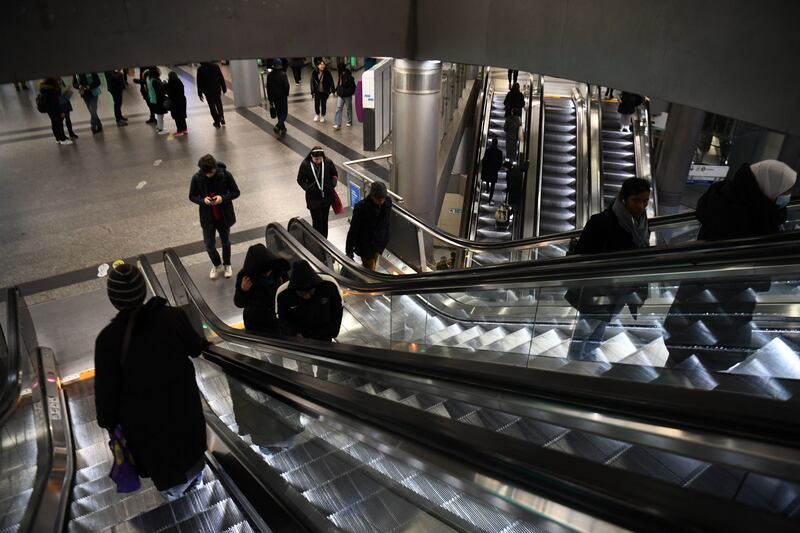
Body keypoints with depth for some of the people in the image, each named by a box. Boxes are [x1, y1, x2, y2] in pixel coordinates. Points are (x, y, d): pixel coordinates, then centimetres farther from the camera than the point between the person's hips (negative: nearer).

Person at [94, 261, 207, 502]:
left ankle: (173, 489, 51)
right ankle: (193, 479, 55)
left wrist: (108, 422, 1)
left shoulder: (108, 338, -26)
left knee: (158, 454, 26)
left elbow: (107, 387, -16)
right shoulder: (172, 316, -22)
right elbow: (195, 348, -4)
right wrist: (204, 341, 21)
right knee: (187, 440, 29)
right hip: (182, 400, 2)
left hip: (142, 414, -2)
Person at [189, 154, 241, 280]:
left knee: (226, 242, 19)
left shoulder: (225, 175, -18)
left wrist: (223, 198, -26)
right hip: (207, 218, 1)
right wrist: (203, 200, -23)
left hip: (224, 216, 0)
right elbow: (192, 196, -2)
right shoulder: (197, 178, -15)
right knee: (209, 245, 8)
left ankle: (227, 265, 44)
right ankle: (217, 265, 38)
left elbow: (236, 192, -8)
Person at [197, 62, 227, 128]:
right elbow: (221, 78, 1)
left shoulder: (200, 69, -9)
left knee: (212, 106, 7)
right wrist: (224, 88, 10)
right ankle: (222, 118, 15)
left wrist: (200, 93, 2)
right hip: (217, 89, 2)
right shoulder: (215, 66, -3)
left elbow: (199, 82, -5)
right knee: (219, 104, 20)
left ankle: (217, 122, 6)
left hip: (207, 91, -2)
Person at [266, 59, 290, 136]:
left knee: (279, 113, 17)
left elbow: (268, 87, 3)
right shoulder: (283, 74, -16)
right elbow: (286, 85, -16)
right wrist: (287, 94, 3)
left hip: (274, 97, 5)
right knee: (284, 113, 3)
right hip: (282, 96, -5)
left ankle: (282, 128, 24)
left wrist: (270, 99, 11)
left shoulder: (269, 75, -1)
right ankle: (278, 126, -17)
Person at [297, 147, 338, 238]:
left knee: (324, 220, 14)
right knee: (317, 221, -3)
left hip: (327, 196, 3)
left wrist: (332, 185, -5)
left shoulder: (328, 162, -9)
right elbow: (300, 180, -3)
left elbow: (335, 174, 9)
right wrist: (308, 188, -17)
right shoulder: (305, 164, -14)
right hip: (313, 198, -2)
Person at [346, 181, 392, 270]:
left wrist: (385, 239, 14)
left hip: (379, 243, 5)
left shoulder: (388, 202, -14)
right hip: (365, 245, -5)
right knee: (370, 270, 4)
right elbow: (353, 230, -21)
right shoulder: (361, 207, -29)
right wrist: (349, 251, -16)